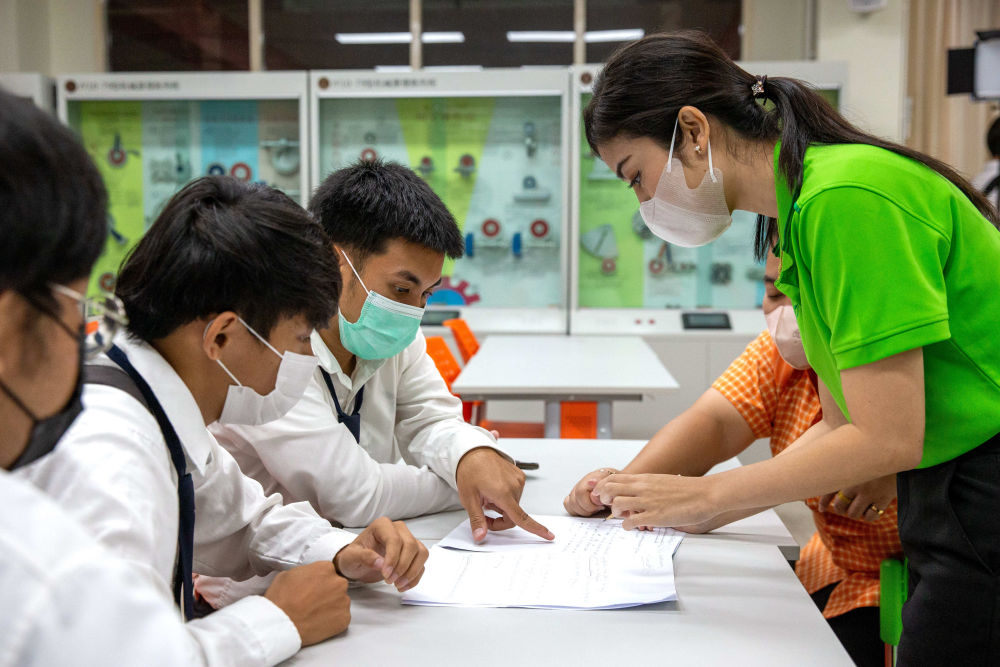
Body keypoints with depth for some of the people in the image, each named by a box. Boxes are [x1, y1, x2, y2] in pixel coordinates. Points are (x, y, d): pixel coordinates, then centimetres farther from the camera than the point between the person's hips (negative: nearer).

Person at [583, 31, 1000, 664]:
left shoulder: (844, 196, -20)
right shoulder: (803, 211, 9)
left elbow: (886, 439, -21)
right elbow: (840, 423, 11)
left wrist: (706, 495, -11)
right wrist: (695, 513, 7)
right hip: (946, 498, 9)